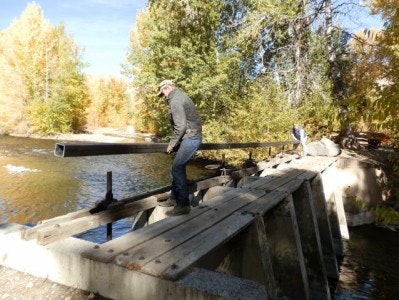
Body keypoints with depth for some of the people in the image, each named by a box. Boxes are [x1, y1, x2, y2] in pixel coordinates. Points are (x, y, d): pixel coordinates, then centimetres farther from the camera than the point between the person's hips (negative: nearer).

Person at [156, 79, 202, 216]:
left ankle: (184, 205, -6)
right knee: (176, 168, 13)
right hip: (191, 137, 10)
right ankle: (174, 198, 22)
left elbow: (180, 126, -22)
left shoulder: (175, 101, -14)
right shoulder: (180, 96, 18)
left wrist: (171, 144, -12)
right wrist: (174, 143, 17)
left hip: (190, 138, -10)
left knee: (177, 169, -10)